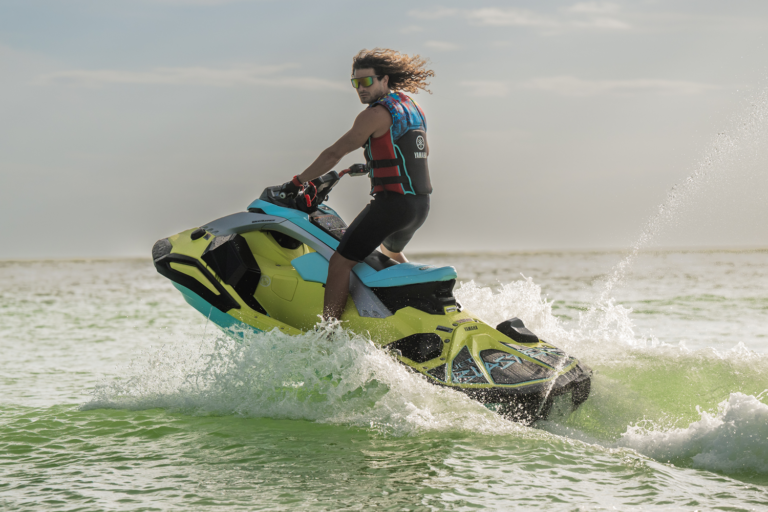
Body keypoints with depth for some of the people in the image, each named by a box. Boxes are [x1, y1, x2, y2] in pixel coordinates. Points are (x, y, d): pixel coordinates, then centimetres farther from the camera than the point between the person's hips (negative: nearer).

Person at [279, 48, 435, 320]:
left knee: (340, 263, -12)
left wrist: (298, 181, -8)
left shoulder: (376, 114, -12)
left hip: (391, 203, -9)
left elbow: (335, 154, -15)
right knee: (391, 251, 38)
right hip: (421, 204, 10)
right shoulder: (413, 109, 14)